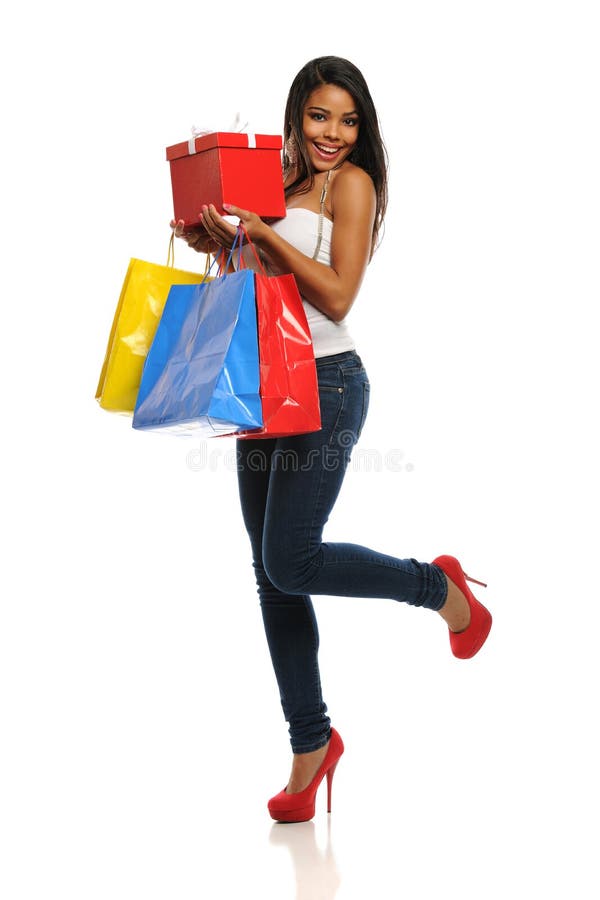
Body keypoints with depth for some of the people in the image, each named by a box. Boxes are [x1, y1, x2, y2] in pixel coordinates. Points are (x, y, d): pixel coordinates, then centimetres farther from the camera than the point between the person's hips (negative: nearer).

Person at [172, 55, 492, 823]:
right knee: (272, 575, 8)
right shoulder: (280, 182, 14)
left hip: (326, 383, -7)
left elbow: (337, 297, -15)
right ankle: (311, 744, 21)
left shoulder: (352, 183, -5)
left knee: (291, 562, -14)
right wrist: (221, 244, 3)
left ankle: (439, 586, 12)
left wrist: (261, 233, -17)